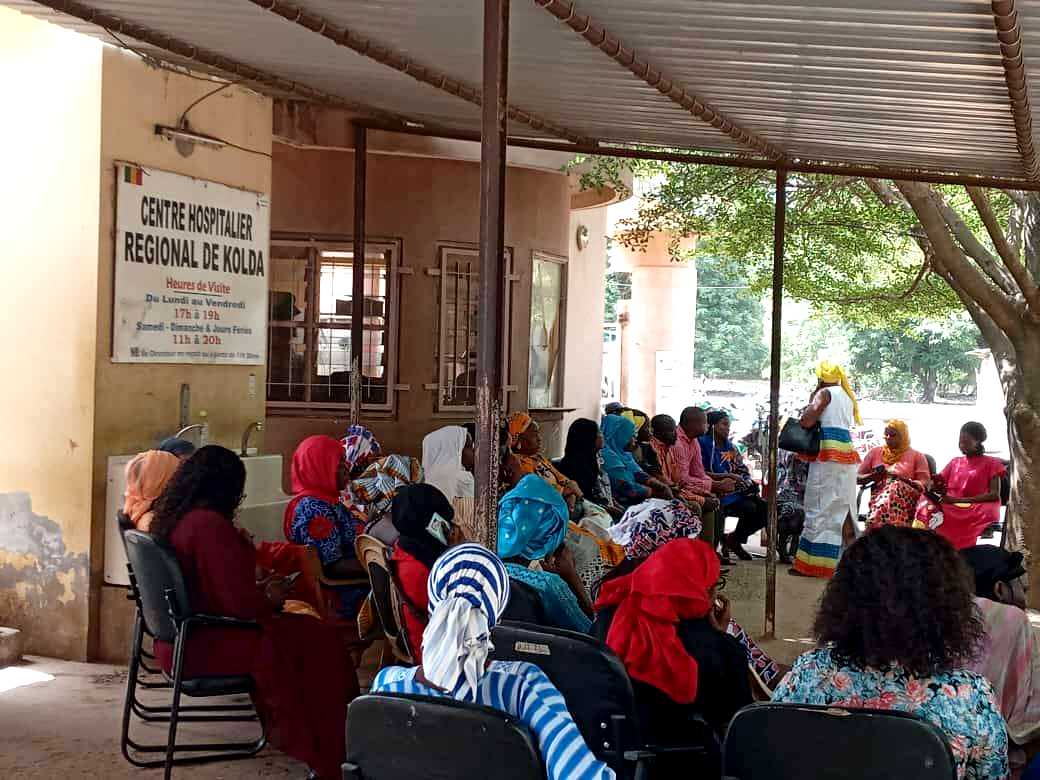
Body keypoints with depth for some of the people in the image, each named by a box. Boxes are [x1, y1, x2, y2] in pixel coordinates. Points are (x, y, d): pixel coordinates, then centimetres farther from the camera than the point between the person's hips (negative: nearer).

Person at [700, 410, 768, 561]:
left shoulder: (730, 446, 17)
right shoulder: (703, 444, -6)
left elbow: (742, 470, 14)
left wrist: (749, 482, -8)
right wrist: (728, 476, -21)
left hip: (735, 491, 8)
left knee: (765, 510, -6)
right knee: (750, 508, -28)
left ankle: (734, 539, 11)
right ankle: (734, 540, -2)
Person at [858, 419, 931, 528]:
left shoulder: (917, 456, 20)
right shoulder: (875, 452, 25)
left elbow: (924, 483, 9)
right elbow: (857, 478, 22)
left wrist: (907, 481, -12)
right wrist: (872, 476, 0)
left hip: (907, 499, -1)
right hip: (878, 494, 1)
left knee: (896, 486, -38)